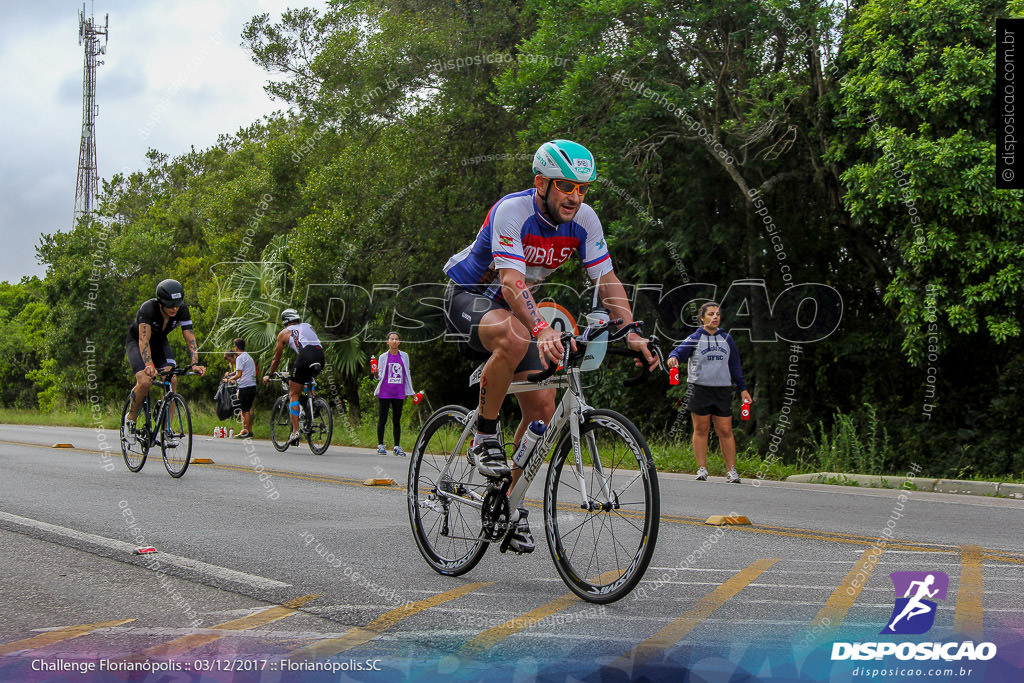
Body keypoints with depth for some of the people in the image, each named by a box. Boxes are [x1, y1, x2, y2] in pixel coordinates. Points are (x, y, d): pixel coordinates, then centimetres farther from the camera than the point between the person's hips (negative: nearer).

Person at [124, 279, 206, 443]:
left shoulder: (182, 310, -23)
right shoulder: (148, 308, -35)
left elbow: (190, 338, -23)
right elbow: (144, 340, -41)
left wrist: (195, 363, -38)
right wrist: (149, 365, -55)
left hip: (160, 343, 4)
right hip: (136, 342, -4)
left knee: (172, 381, -19)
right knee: (145, 382, -27)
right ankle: (131, 417, 1)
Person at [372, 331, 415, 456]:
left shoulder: (404, 356, 10)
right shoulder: (383, 357, 5)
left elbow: (406, 374, 16)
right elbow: (380, 376, 5)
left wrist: (410, 392, 14)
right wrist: (376, 374, -18)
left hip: (398, 393, 2)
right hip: (384, 392, -2)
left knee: (397, 420, 4)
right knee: (382, 419, 0)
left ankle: (397, 446, 8)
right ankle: (380, 445, 8)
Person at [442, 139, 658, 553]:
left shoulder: (584, 220, -12)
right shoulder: (511, 210, -29)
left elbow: (608, 281, -10)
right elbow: (512, 282, -41)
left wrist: (631, 335, -26)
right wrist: (542, 329, -57)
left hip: (515, 307, 6)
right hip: (467, 297, -6)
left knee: (541, 407, -6)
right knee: (514, 338, -40)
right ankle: (484, 437, -20)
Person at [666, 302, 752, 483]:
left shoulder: (726, 339, 14)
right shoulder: (695, 339, 3)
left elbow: (735, 365, 19)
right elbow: (680, 350, -12)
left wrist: (743, 388, 16)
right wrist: (673, 358, -36)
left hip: (723, 390, 2)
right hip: (700, 388, -2)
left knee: (725, 431, 0)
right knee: (701, 429, 1)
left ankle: (731, 470, 6)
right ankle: (702, 469, 9)